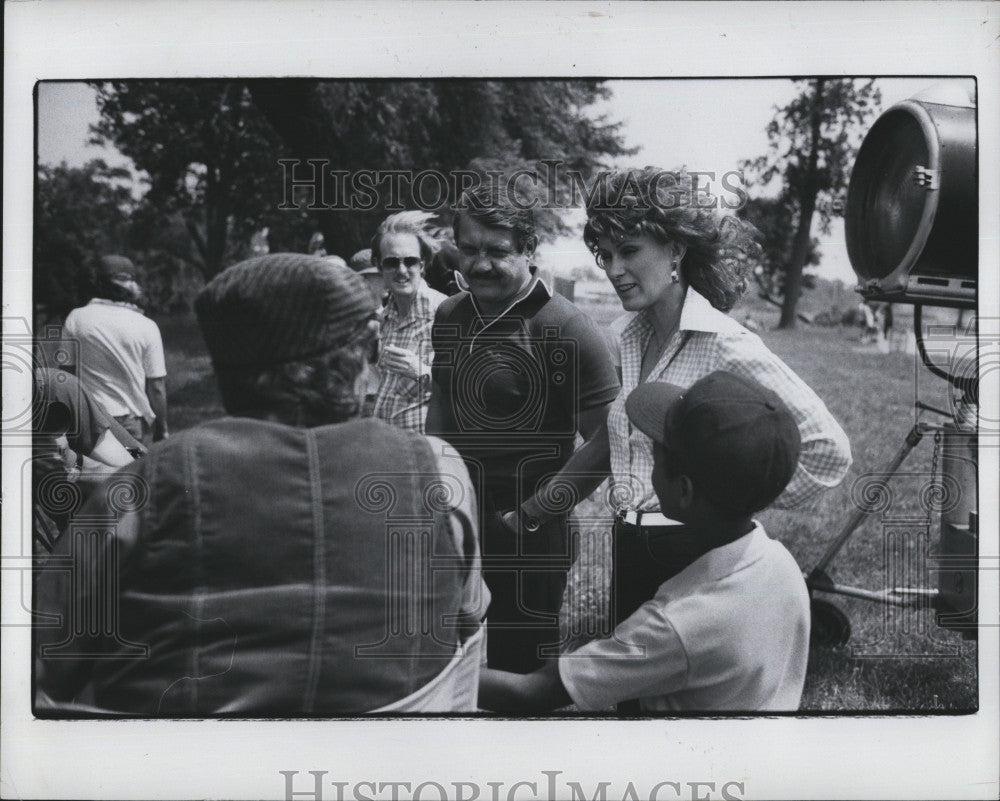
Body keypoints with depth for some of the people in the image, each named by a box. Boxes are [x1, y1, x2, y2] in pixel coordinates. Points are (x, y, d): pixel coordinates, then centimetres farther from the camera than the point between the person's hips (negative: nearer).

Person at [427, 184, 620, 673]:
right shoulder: (450, 316, 4)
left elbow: (605, 442, -19)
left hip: (527, 539, -6)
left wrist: (531, 515, -17)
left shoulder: (563, 329, -17)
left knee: (521, 665, 8)